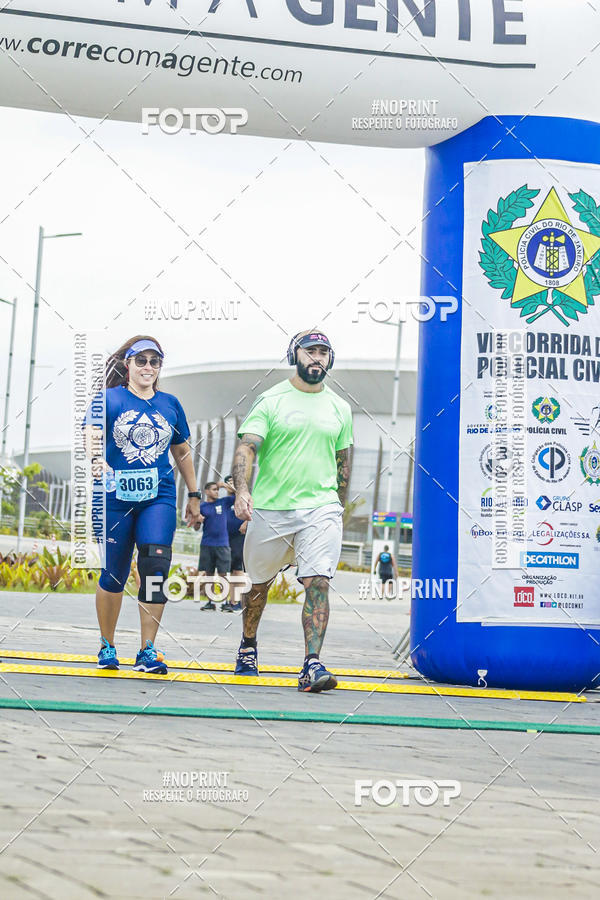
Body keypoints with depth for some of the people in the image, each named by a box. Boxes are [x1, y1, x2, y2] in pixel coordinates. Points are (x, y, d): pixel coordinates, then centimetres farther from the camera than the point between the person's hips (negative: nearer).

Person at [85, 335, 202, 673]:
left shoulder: (170, 404, 13)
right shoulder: (109, 399, 3)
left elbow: (182, 452, 21)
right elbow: (93, 433, -15)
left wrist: (194, 496, 21)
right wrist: (96, 459, -37)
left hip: (158, 497, 2)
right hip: (115, 496, -2)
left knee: (155, 567, -12)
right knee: (113, 573, 2)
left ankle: (148, 651, -7)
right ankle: (107, 646, 21)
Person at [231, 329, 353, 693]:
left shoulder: (339, 408, 11)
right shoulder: (271, 400, -1)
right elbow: (247, 447, -11)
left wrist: (340, 505, 20)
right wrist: (242, 491, -27)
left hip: (321, 509, 1)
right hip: (270, 509, -1)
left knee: (318, 582, -15)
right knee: (259, 582, 13)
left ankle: (312, 666, -17)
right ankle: (248, 646, 38)